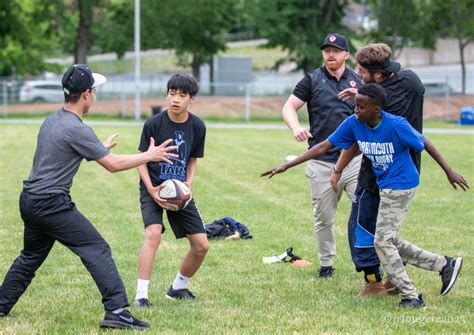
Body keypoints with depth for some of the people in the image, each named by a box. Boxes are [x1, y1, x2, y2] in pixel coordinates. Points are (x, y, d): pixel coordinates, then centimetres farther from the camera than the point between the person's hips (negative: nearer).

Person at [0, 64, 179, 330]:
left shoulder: (51, 121, 11)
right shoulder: (77, 129, -15)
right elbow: (113, 164, -12)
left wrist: (101, 148, 37)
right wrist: (149, 156, 0)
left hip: (30, 201, 9)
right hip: (52, 204, -9)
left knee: (31, 257, 24)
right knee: (98, 250, -8)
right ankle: (117, 310, -16)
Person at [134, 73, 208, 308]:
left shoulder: (197, 127, -5)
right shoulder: (154, 124, -14)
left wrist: (189, 183, -9)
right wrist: (151, 189, -18)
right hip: (153, 188, -4)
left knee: (201, 245, 1)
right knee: (153, 233, -28)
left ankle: (178, 287, 26)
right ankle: (141, 295, -27)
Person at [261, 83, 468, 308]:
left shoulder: (396, 125, -24)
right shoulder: (353, 123, -7)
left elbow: (424, 144, -10)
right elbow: (323, 147, -3)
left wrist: (448, 171, -2)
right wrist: (286, 166, -6)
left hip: (400, 186, -8)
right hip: (384, 187, 8)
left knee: (383, 242, -7)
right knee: (390, 242, 12)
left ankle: (410, 297, 3)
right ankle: (445, 265, 21)